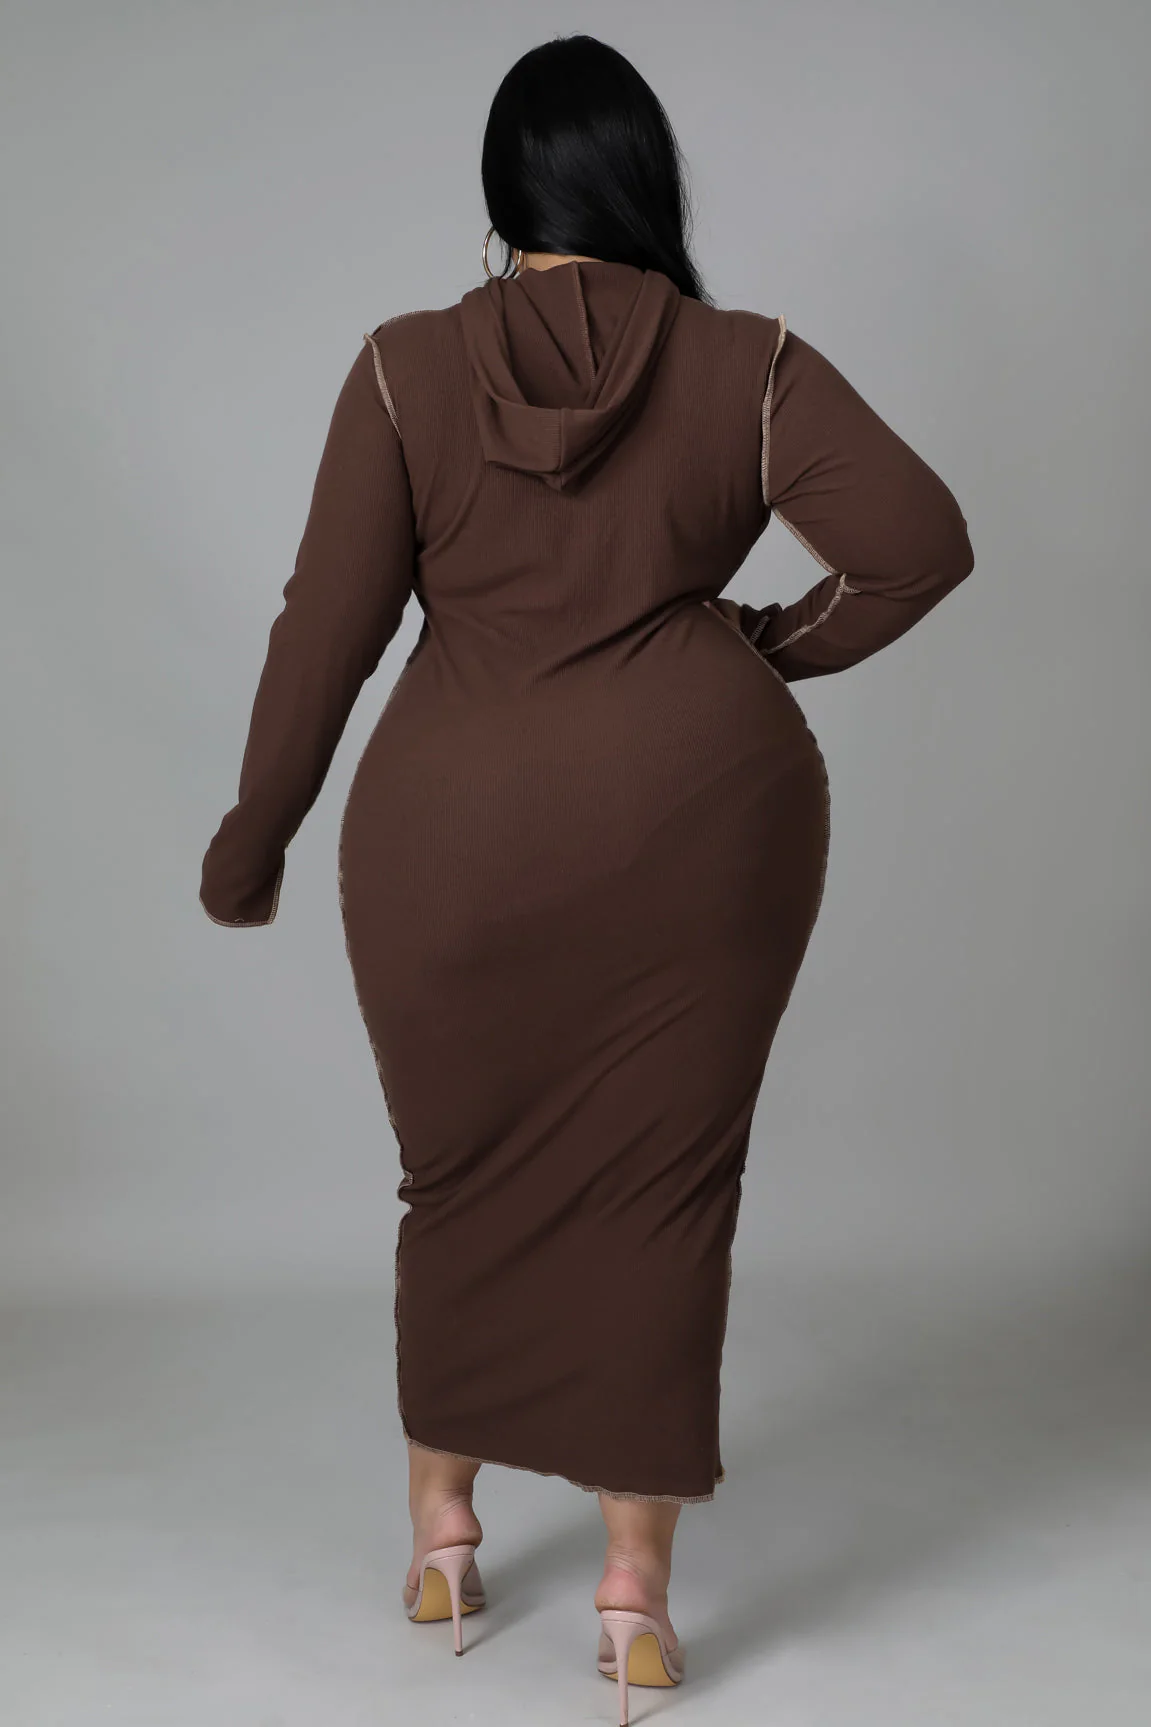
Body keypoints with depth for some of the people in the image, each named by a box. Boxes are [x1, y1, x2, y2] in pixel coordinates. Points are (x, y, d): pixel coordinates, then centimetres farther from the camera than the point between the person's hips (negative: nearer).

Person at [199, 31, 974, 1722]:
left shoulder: (407, 368, -1)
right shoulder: (750, 365, 0)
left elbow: (329, 623, -1)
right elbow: (921, 540, -8)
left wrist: (254, 836, 9)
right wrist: (782, 646, 9)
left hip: (461, 822, 0)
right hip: (705, 811, 0)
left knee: (466, 1176, 17)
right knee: (664, 1186, 9)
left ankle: (441, 1534, 30)